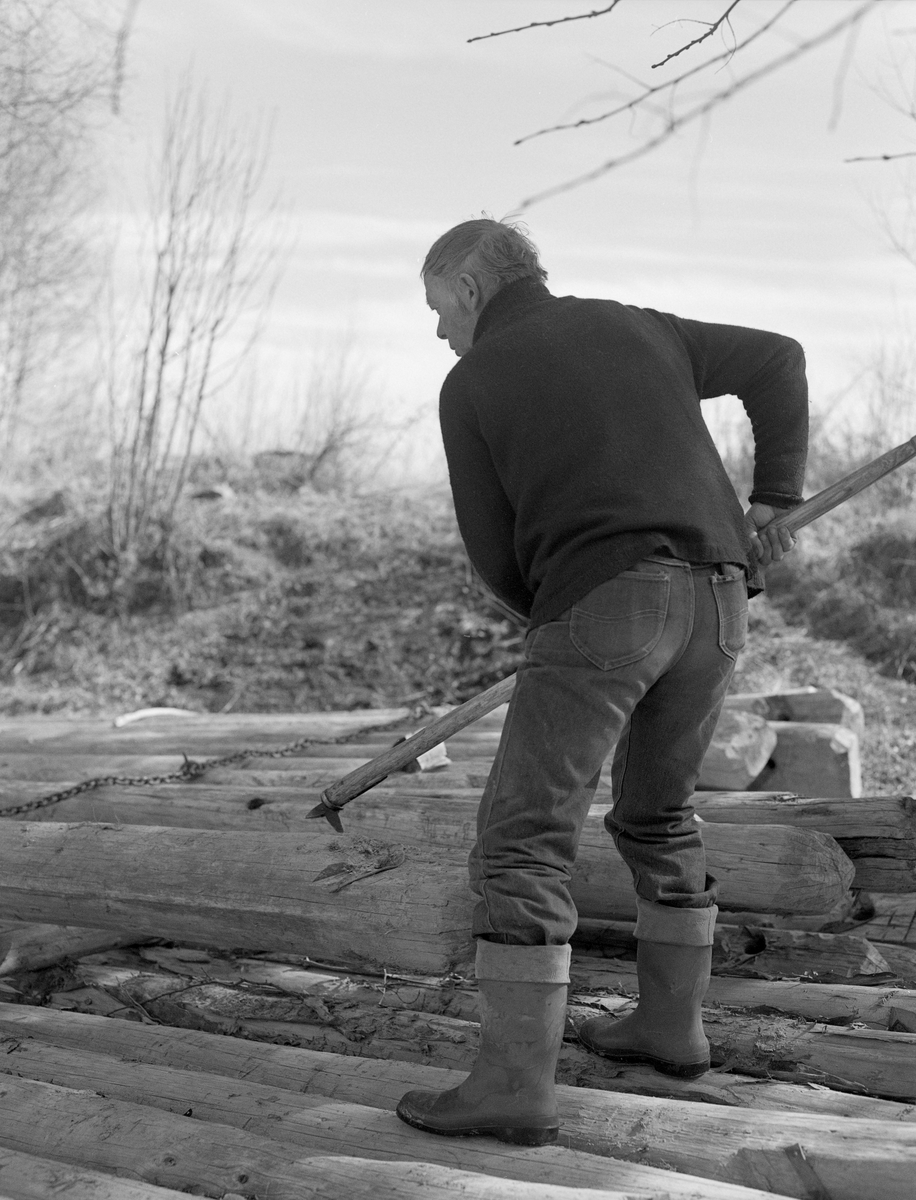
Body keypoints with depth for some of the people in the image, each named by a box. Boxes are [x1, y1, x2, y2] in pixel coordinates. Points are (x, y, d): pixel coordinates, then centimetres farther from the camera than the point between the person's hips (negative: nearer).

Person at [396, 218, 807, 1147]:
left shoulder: (471, 383, 7)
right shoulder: (637, 328, 21)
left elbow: (494, 553, 5)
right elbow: (776, 360, 22)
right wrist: (775, 498, 17)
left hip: (597, 601, -7)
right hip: (716, 599, 7)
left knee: (523, 839, -5)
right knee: (657, 811, 23)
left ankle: (514, 1082, -10)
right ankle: (671, 1023, 31)